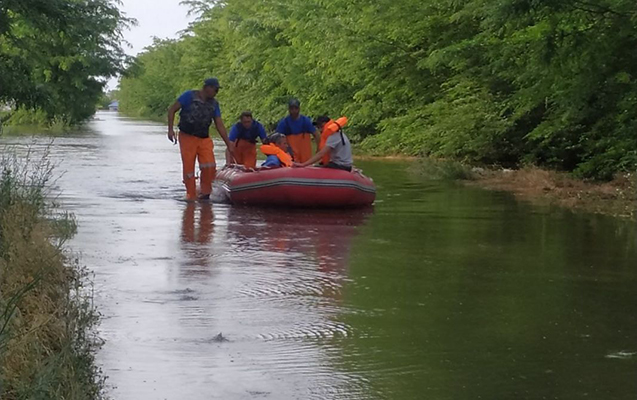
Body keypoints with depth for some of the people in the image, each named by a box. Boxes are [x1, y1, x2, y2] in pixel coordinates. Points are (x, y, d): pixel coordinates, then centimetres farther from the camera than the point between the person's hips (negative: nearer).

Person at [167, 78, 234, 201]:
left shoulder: (214, 104, 9)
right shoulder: (190, 96, -5)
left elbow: (220, 125, 10)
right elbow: (172, 110, -3)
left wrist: (229, 145, 6)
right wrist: (170, 129, -13)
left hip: (204, 139, 4)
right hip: (187, 137, -4)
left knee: (209, 166, -14)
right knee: (188, 168, -4)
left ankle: (205, 193, 2)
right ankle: (191, 196, 7)